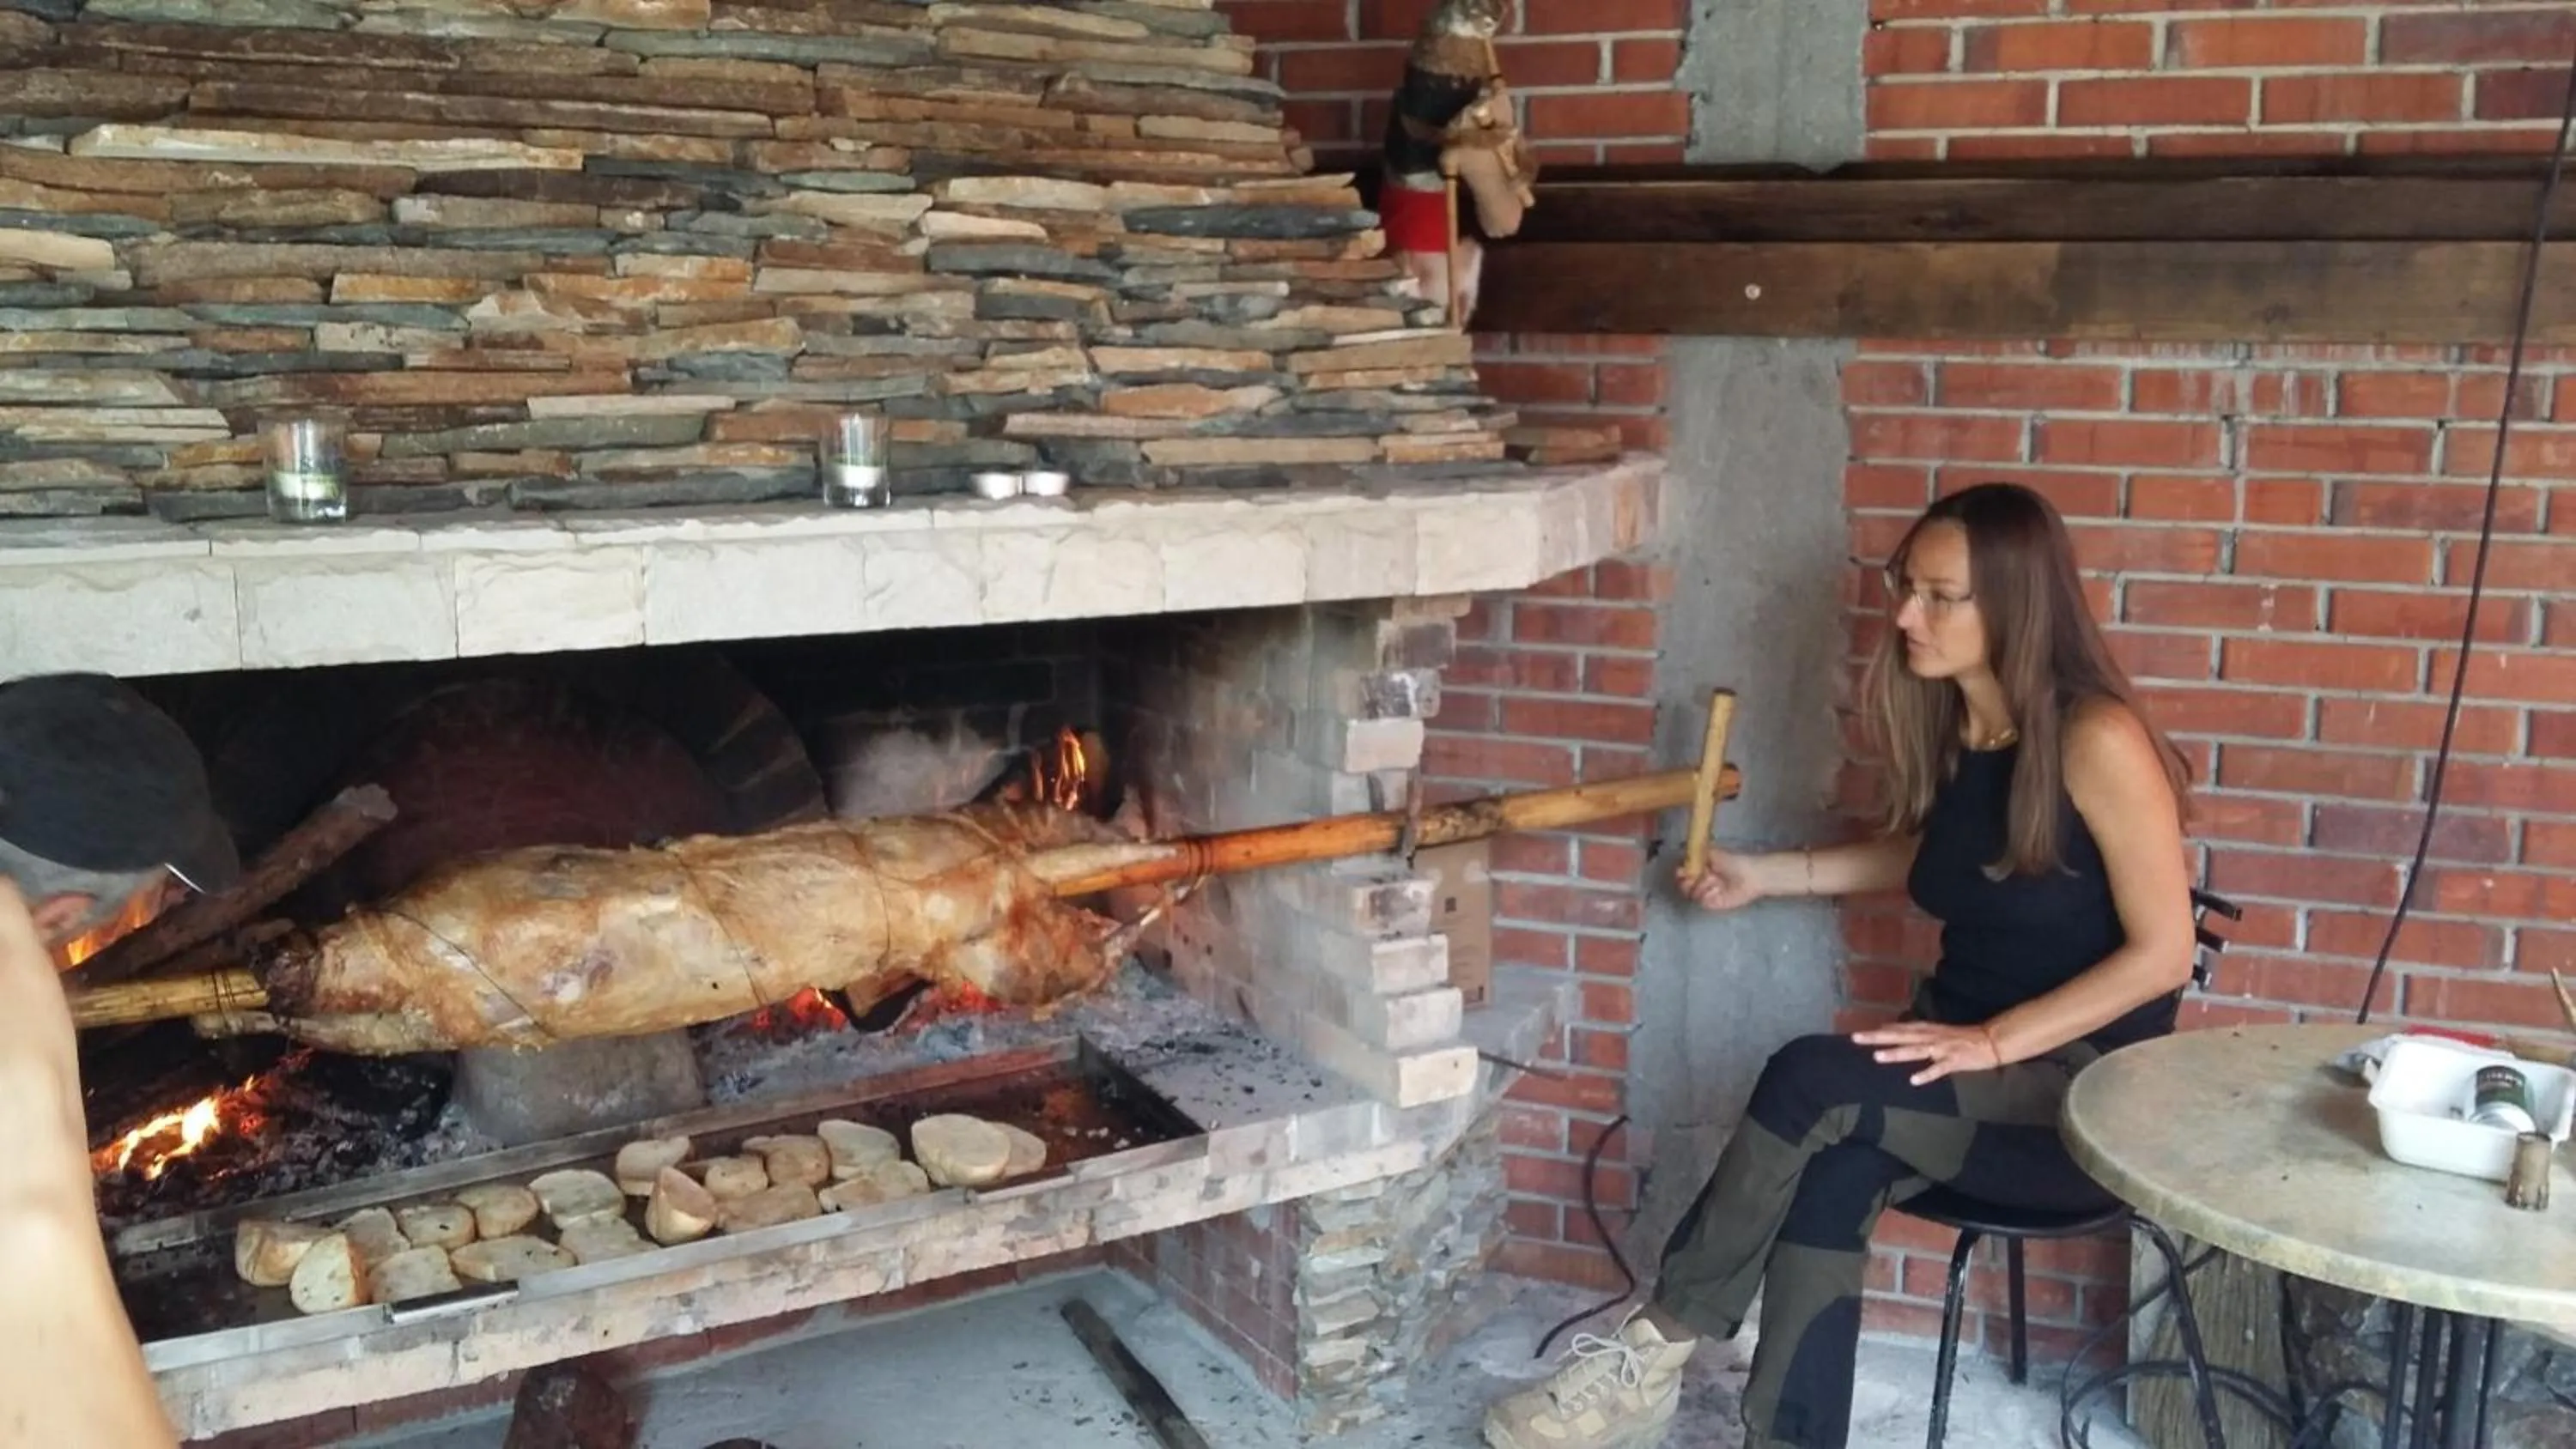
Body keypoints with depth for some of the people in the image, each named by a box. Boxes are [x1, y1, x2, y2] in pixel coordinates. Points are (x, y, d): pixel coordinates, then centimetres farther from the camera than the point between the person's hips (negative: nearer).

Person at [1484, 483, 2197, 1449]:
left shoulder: (2097, 741, -19)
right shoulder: (1946, 725, 3)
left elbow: (2162, 953, -16)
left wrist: (1993, 1041, -23)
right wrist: (1768, 875, 14)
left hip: (2088, 1092, -6)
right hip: (1966, 1062, 6)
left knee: (1812, 1083, -27)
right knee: (1828, 1173, -27)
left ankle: (1656, 1354, -12)